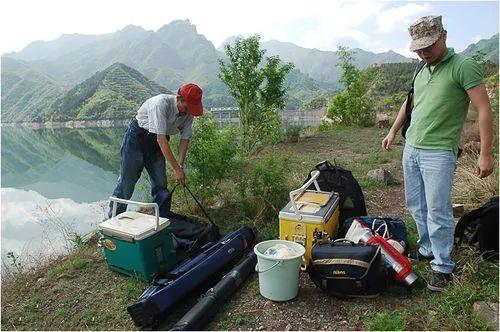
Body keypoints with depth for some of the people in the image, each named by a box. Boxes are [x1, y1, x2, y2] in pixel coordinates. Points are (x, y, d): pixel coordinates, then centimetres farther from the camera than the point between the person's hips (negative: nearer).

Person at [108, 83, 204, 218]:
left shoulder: (189, 112, -12)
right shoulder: (161, 103, -32)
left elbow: (185, 138, -5)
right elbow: (161, 139, -35)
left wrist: (180, 165, -17)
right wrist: (176, 168, -36)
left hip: (156, 144, 6)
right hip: (137, 137, -5)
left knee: (161, 184, 3)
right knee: (127, 182, -1)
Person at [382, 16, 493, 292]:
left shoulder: (464, 66, -9)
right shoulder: (421, 71, 13)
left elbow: (484, 110, -12)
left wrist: (485, 154, -16)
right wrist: (393, 132, 23)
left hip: (439, 152, -7)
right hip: (410, 148, 7)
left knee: (438, 211, -3)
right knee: (416, 206, 14)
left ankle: (442, 266, 13)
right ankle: (427, 250, 31)